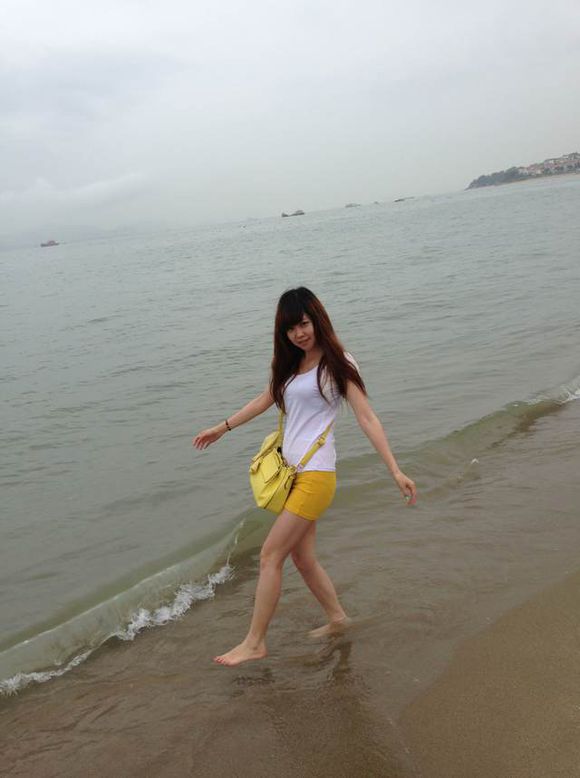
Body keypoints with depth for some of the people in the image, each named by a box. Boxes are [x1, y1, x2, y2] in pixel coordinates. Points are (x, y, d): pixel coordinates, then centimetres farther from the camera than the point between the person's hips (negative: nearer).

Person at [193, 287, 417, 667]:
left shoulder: (337, 363, -7)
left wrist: (396, 470, -18)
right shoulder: (290, 364, 13)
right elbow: (265, 400, 28)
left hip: (315, 474, -7)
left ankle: (255, 642, 4)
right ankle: (337, 617, 30)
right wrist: (222, 428, 36)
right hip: (291, 471, 7)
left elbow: (367, 418, -11)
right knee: (303, 557, 12)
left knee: (271, 555, -6)